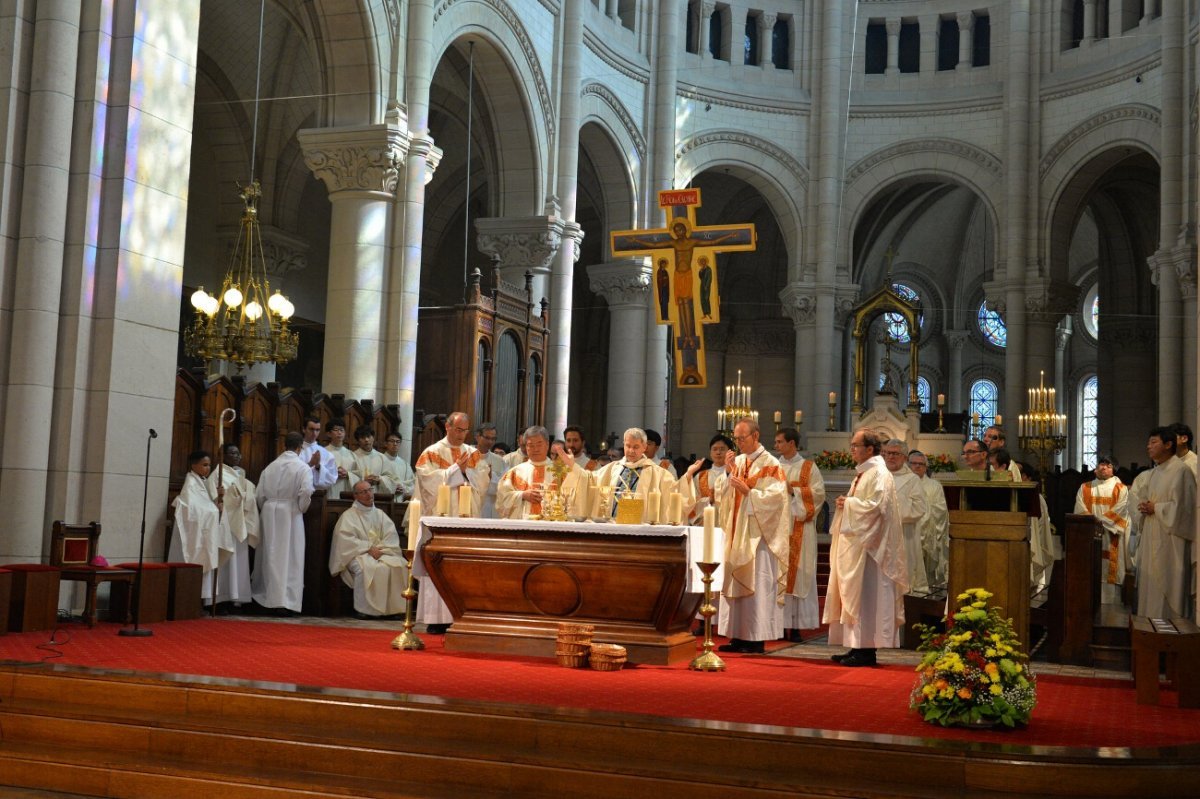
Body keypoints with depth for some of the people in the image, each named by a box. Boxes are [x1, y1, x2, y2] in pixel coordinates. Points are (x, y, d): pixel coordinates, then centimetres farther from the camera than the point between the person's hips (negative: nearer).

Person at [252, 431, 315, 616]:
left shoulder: (270, 466, 7)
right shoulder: (303, 467, -6)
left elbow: (260, 494, 7)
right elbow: (306, 491, -19)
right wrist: (302, 508, -1)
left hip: (270, 512, 4)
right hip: (291, 512, -4)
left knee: (273, 556, 11)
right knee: (291, 557, 1)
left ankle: (272, 600, 17)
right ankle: (288, 602, -3)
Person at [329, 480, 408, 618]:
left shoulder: (380, 514, 20)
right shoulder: (348, 516, 6)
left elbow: (391, 537, 9)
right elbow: (346, 539, -8)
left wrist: (380, 550, -11)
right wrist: (369, 548, -16)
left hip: (382, 553, 4)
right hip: (358, 554, -4)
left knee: (399, 565, -25)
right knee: (366, 567, -37)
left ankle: (394, 607, -21)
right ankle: (363, 609, -28)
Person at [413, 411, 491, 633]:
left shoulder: (474, 454, 15)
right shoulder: (432, 453, 4)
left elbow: (483, 481, 6)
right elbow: (430, 480, -9)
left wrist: (466, 470, -8)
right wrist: (456, 468, -7)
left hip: (468, 518, 3)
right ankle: (437, 619, -3)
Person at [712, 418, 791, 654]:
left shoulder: (770, 465, -6)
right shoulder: (737, 462, 12)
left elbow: (775, 497, -14)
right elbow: (720, 494, 10)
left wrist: (748, 492, -19)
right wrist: (728, 474, -5)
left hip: (758, 535, -7)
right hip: (736, 533, 7)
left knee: (757, 585, -5)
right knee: (736, 583, 7)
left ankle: (757, 639, -1)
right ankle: (738, 636, 12)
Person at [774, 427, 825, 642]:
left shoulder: (808, 467, 3)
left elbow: (818, 492, -6)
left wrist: (793, 490, -12)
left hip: (798, 529, -3)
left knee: (797, 573, -3)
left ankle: (796, 626, -1)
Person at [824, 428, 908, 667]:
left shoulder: (879, 474, -13)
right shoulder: (863, 473, 17)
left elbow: (876, 506, -23)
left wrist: (849, 503, -11)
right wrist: (847, 504, 5)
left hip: (867, 546, -10)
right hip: (855, 543, 10)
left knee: (865, 596, -7)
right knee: (852, 596, 10)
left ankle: (867, 651, -3)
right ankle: (857, 647, 14)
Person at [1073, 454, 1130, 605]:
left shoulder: (1120, 489, 6)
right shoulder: (1085, 488, 13)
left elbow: (1119, 511, -6)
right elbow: (1081, 510, 2)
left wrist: (1100, 520, -18)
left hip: (1111, 537, -2)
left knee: (1109, 572, -5)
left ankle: (1109, 605, -2)